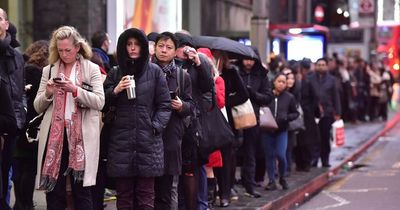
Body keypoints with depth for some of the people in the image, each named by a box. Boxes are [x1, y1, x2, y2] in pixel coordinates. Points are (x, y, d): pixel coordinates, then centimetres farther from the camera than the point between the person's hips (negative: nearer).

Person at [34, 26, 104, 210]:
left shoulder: (92, 69, 4)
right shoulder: (48, 70, 12)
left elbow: (99, 102, -5)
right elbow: (38, 107, 12)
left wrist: (75, 90, -17)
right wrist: (47, 93, -8)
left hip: (81, 135, -2)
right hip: (54, 134, 2)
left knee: (82, 190, 0)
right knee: (54, 191, 3)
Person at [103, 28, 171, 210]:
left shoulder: (154, 72, 5)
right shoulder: (115, 74, 13)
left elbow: (164, 104, 4)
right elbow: (102, 103, 10)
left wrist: (156, 127, -9)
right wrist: (116, 91, -6)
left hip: (148, 141, -2)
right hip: (121, 141, 2)